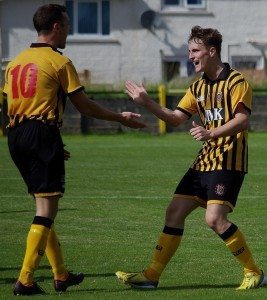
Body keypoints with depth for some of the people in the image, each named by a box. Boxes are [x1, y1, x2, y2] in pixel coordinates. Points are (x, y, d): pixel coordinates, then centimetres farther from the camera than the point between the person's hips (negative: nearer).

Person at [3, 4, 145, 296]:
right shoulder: (59, 62, -4)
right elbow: (84, 106, -2)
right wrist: (120, 118, 12)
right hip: (42, 133, -8)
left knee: (44, 208, 16)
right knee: (46, 209, -6)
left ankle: (61, 275, 22)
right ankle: (25, 280, -14)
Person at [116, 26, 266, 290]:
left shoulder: (236, 82, -9)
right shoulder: (198, 87, 16)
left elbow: (242, 120, -20)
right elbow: (176, 118, 15)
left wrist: (211, 133, -34)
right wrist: (147, 103, 2)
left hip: (229, 161, -8)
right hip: (204, 161, 8)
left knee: (215, 218, -20)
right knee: (175, 212, 4)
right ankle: (151, 275, 9)